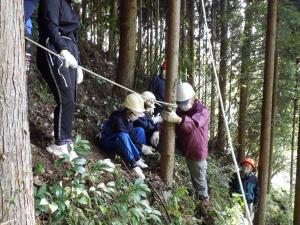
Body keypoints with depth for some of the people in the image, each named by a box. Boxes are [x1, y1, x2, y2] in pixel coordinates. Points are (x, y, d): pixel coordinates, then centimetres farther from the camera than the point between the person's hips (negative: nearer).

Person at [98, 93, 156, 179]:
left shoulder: (128, 116, -8)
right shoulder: (118, 119, -32)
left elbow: (131, 134, -8)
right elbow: (124, 137, -32)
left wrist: (142, 146, -21)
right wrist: (141, 147, -30)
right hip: (107, 140, -9)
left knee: (140, 130, -3)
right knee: (123, 136, -39)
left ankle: (138, 158, -14)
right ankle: (134, 164, -34)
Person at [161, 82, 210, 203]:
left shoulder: (203, 111, -22)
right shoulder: (180, 110, -1)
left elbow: (193, 123, -45)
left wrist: (178, 119, -65)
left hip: (196, 151, -5)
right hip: (181, 146, 5)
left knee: (199, 178, 7)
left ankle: (204, 198, 34)